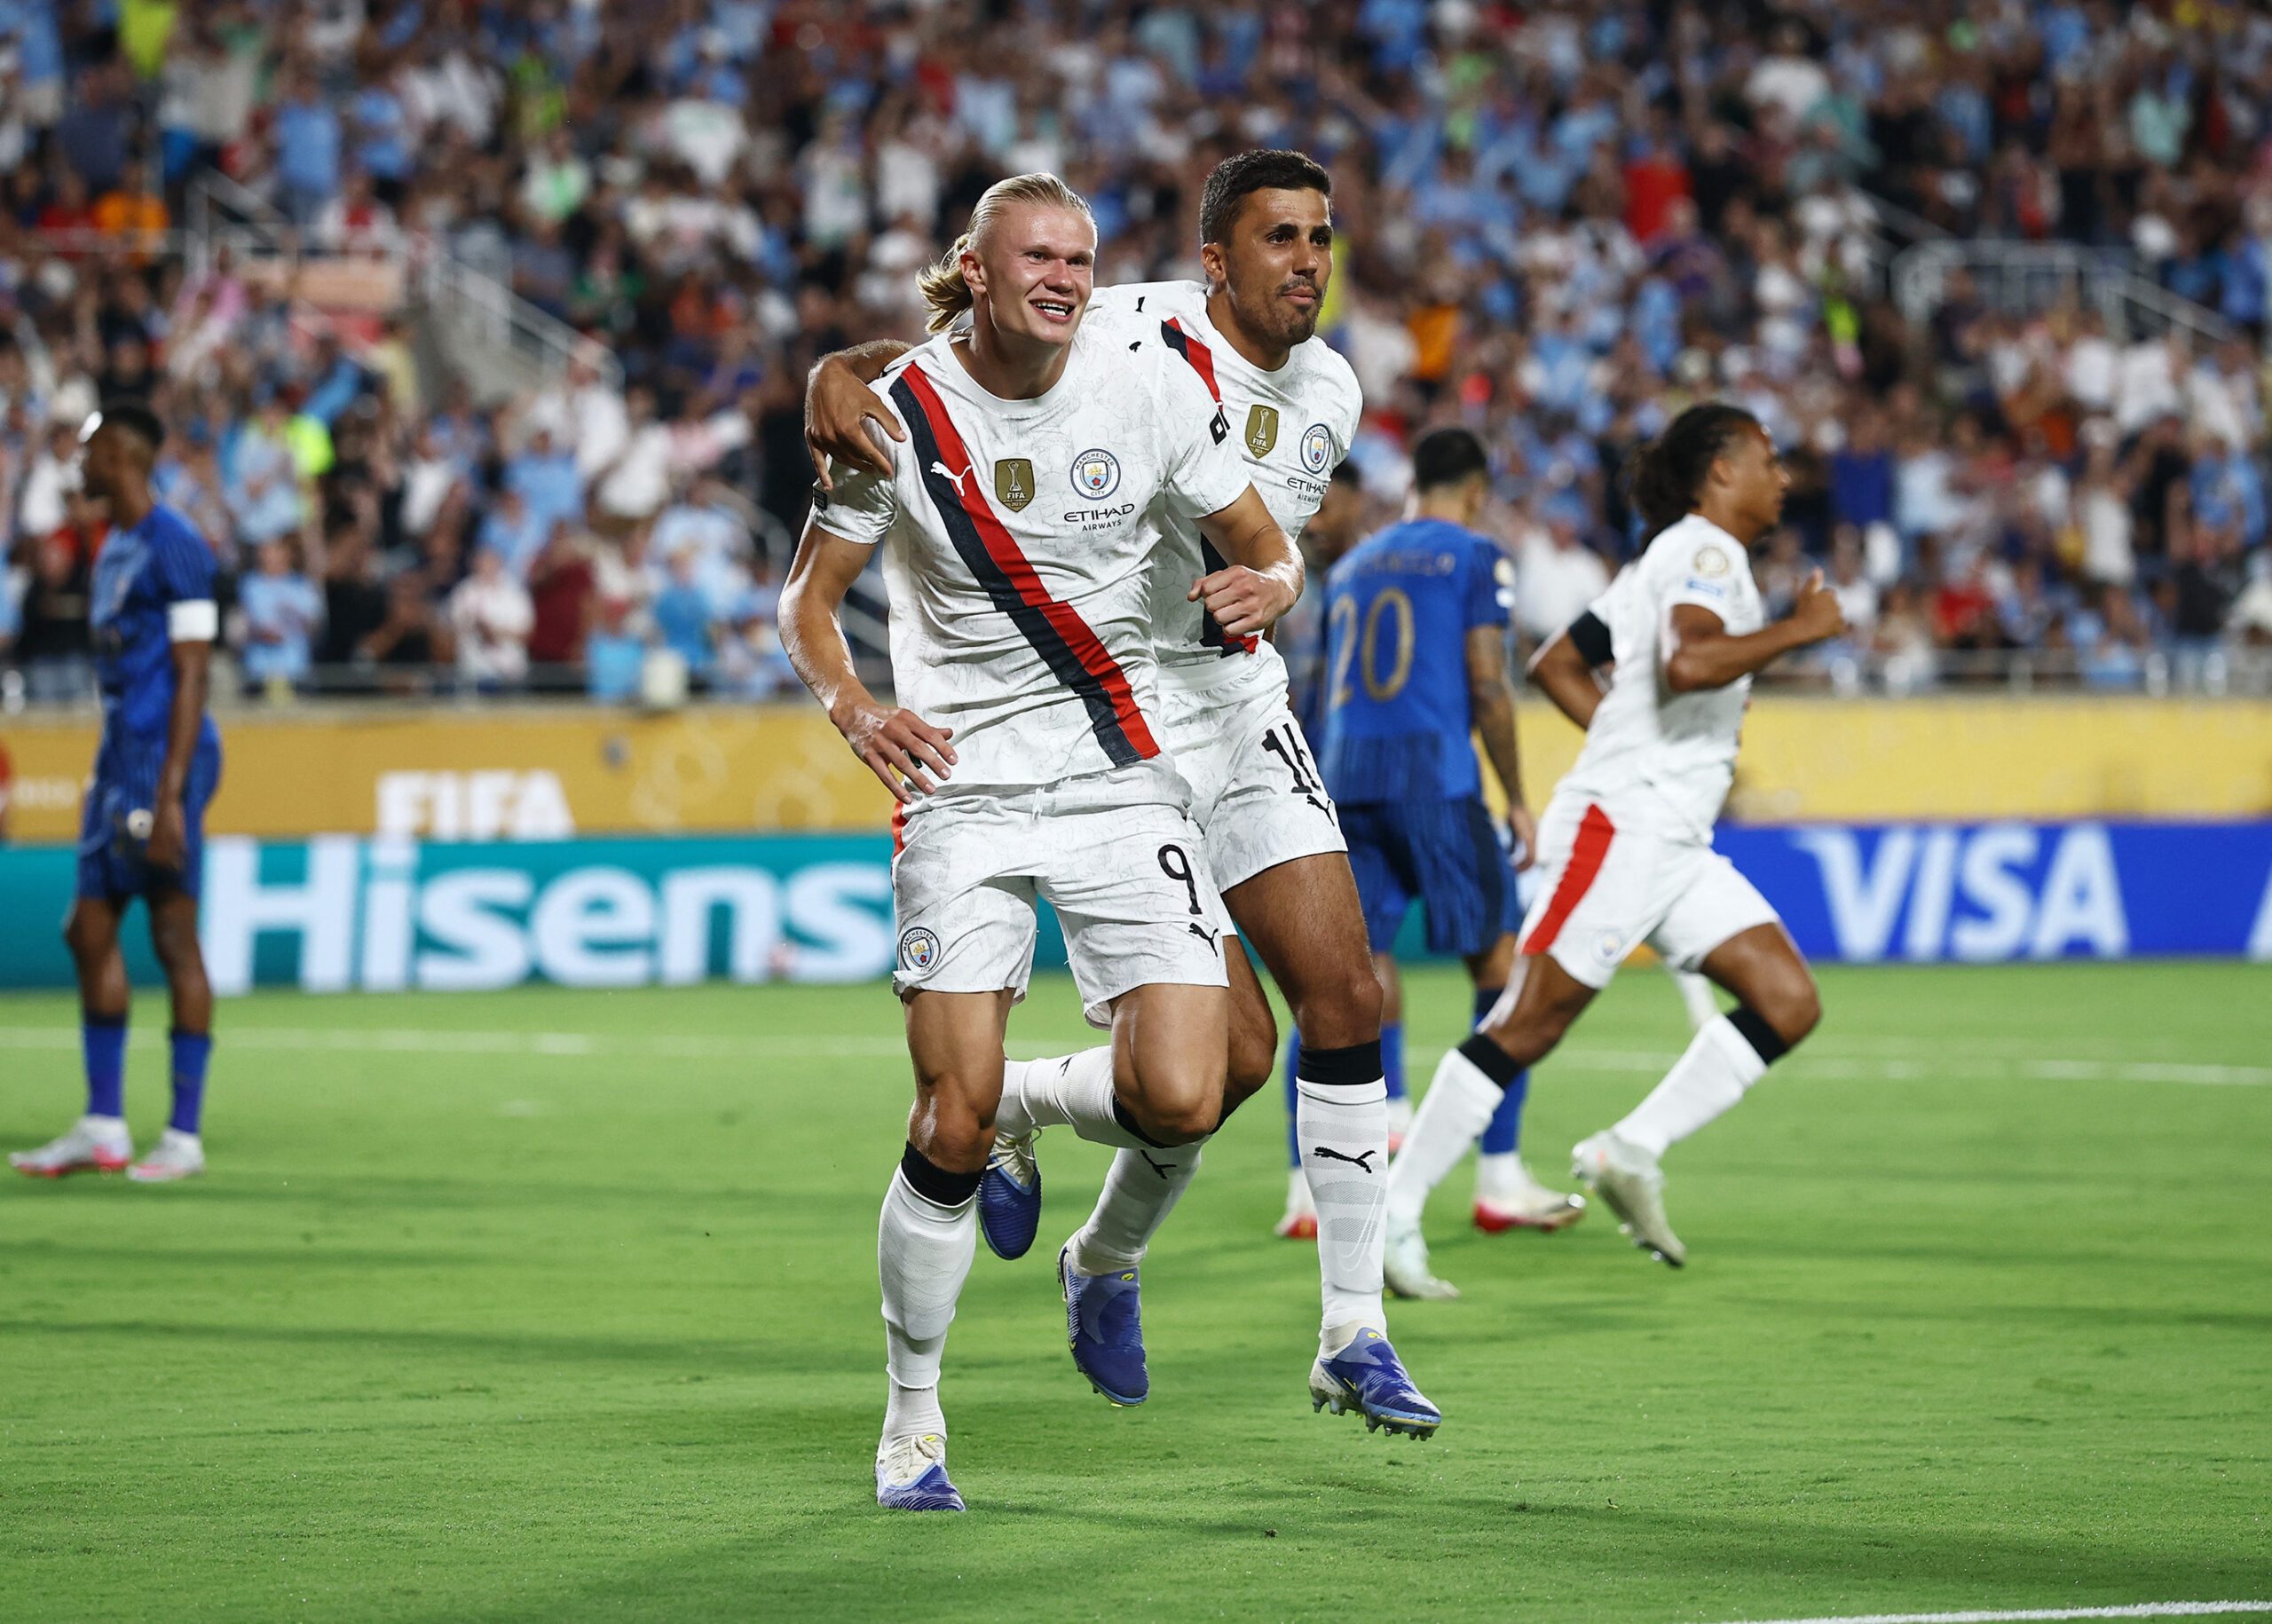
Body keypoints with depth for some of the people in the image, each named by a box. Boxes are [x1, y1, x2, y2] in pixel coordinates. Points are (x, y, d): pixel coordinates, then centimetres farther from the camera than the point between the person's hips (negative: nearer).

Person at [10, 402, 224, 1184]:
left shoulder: (174, 548, -12)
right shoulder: (114, 549, 17)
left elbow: (191, 677, -16)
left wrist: (169, 796, -21)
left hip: (166, 758, -10)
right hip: (120, 754, 10)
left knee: (174, 937, -6)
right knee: (91, 931, 8)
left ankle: (184, 1135, -2)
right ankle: (103, 1127, 12)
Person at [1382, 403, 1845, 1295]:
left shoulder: (1668, 559, 21)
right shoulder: (1703, 550, -8)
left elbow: (1556, 665, 24)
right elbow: (1689, 663, -29)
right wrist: (1799, 628, -19)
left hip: (1675, 845, 10)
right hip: (1616, 827, -10)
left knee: (1789, 1003, -2)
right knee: (1529, 1024, -9)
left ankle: (1632, 1152, 0)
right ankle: (1392, 1214, -5)